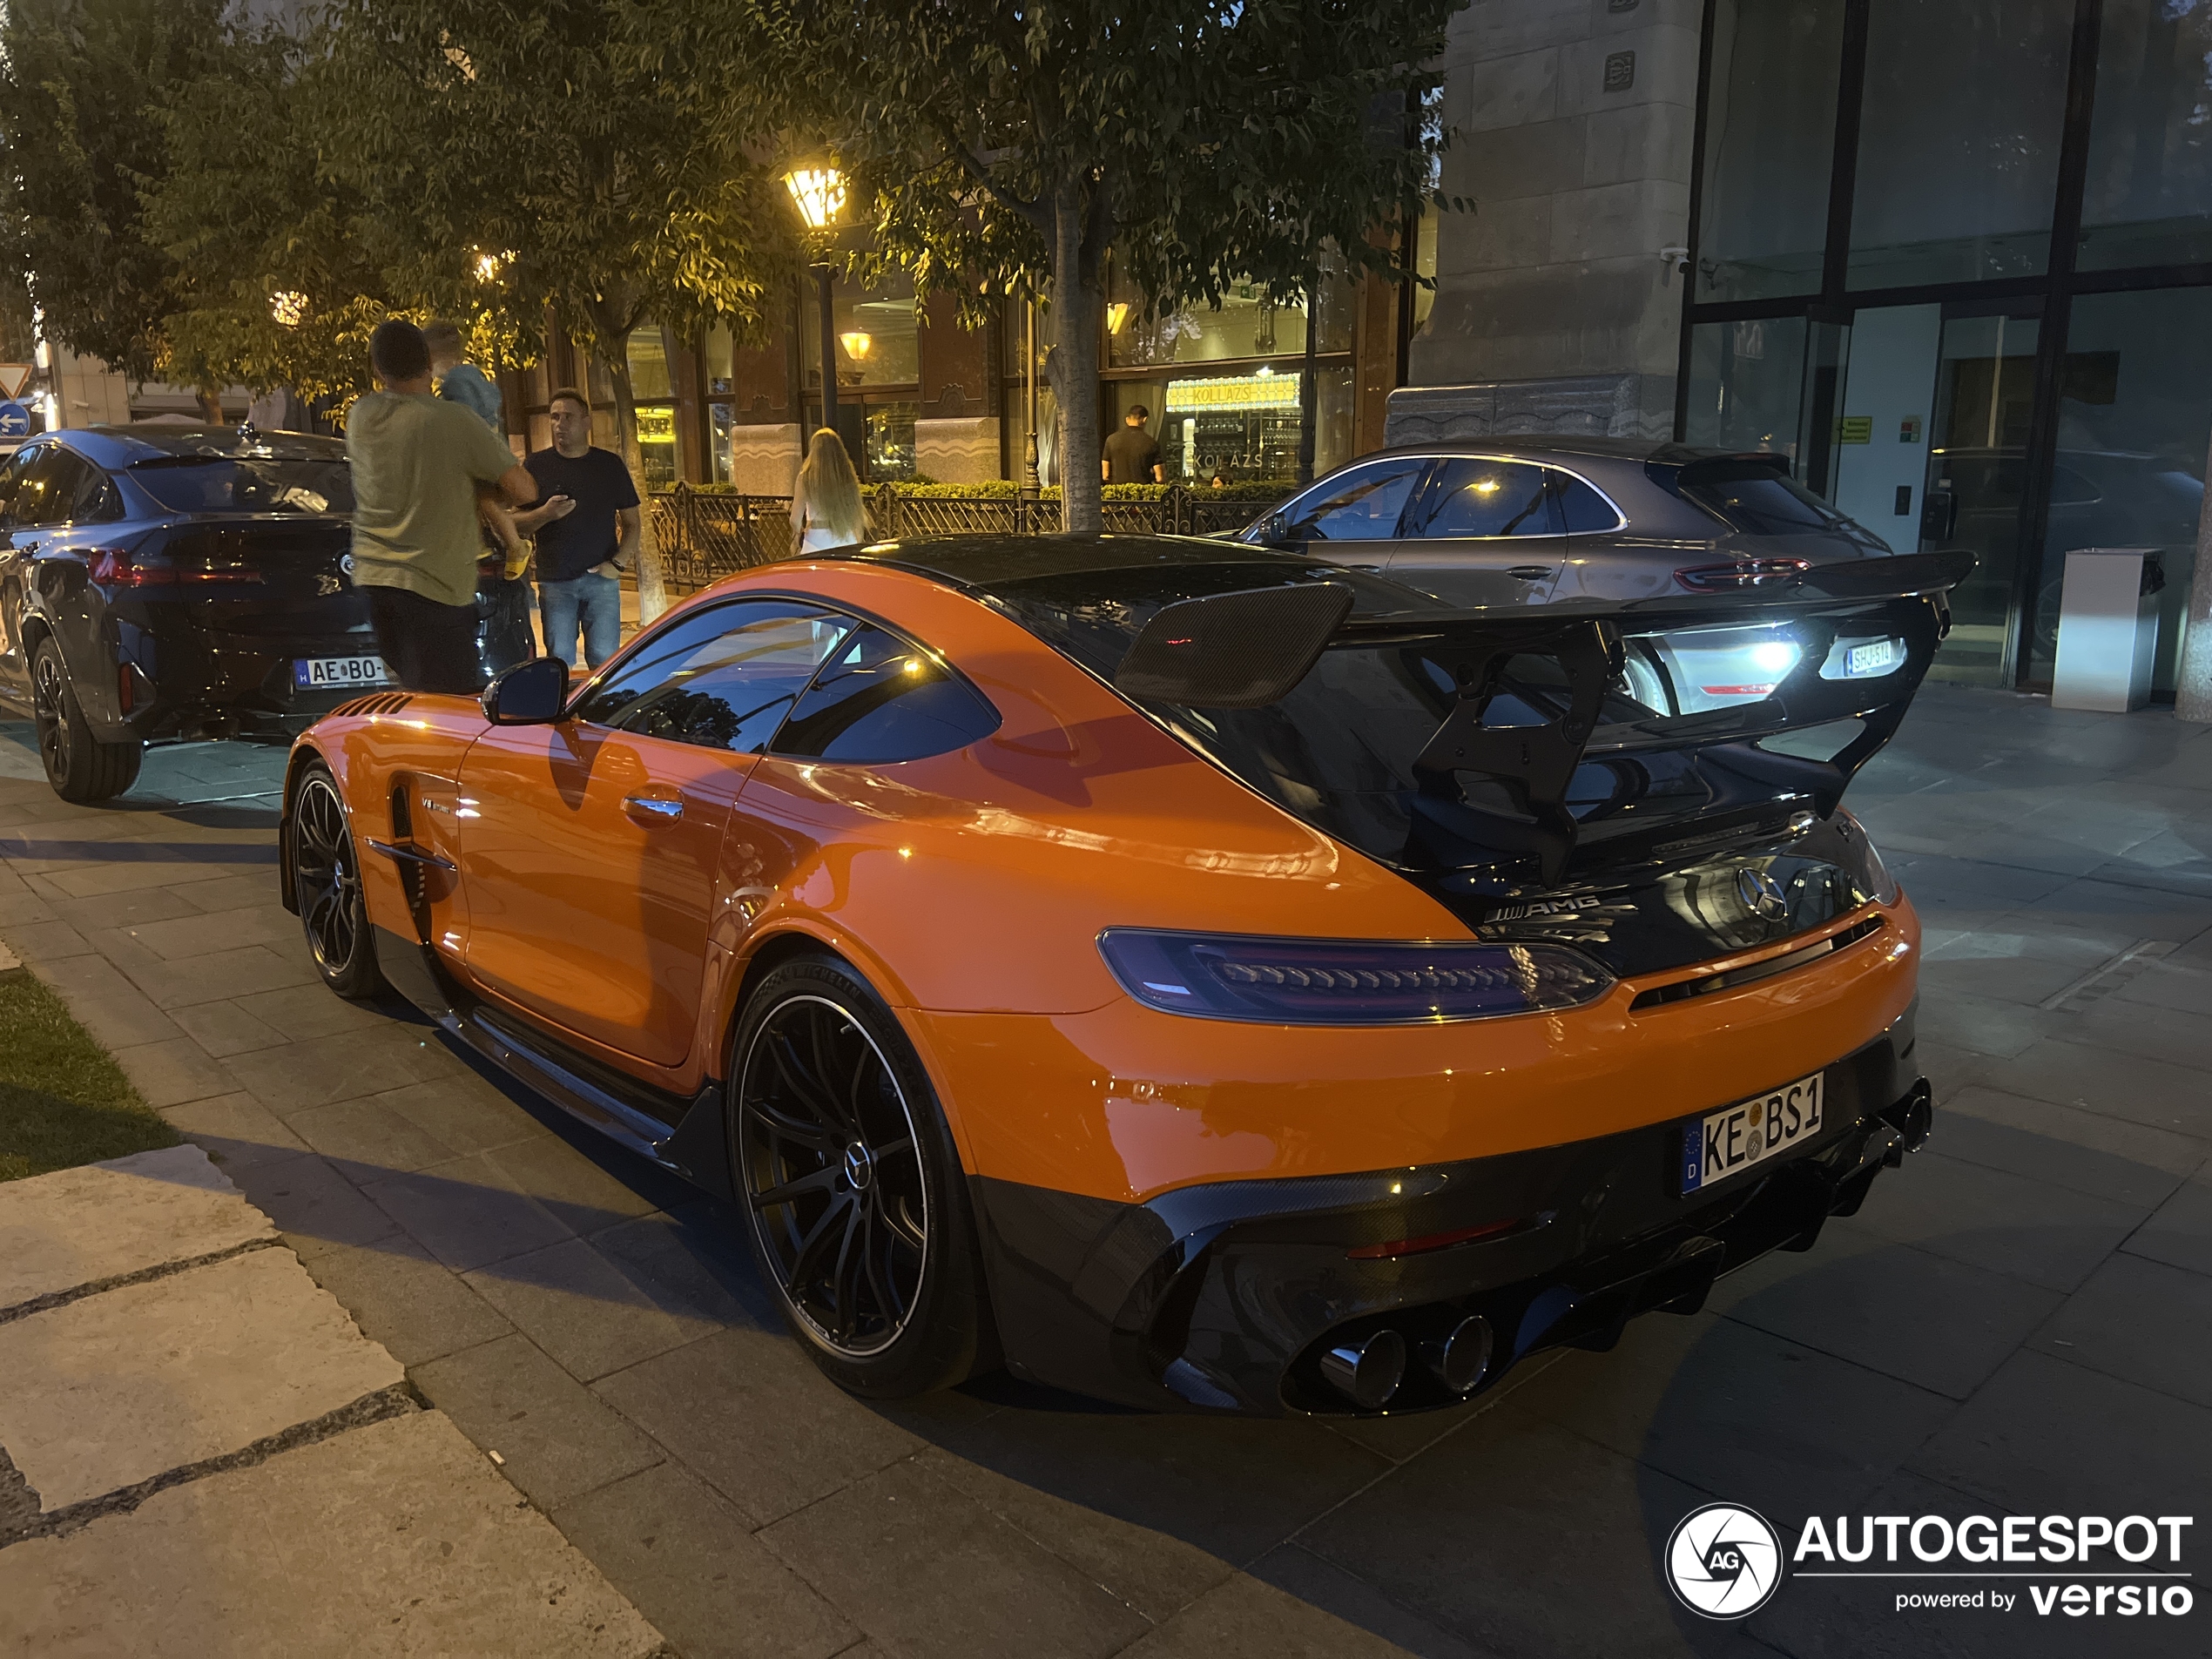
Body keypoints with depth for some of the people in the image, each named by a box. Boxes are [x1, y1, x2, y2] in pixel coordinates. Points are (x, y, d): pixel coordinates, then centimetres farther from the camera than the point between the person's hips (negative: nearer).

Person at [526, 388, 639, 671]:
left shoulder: (610, 464, 8)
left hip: (602, 580, 0)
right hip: (555, 581, 0)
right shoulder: (536, 465, 6)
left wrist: (618, 563, -5)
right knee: (560, 662, 0)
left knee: (604, 660, -4)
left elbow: (631, 522, 9)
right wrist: (546, 514, -16)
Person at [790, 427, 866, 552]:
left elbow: (795, 520, 0)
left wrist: (802, 530, 23)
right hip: (847, 542, 2)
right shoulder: (847, 475, 1)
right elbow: (857, 514, 6)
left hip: (817, 542, -2)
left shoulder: (806, 477, -4)